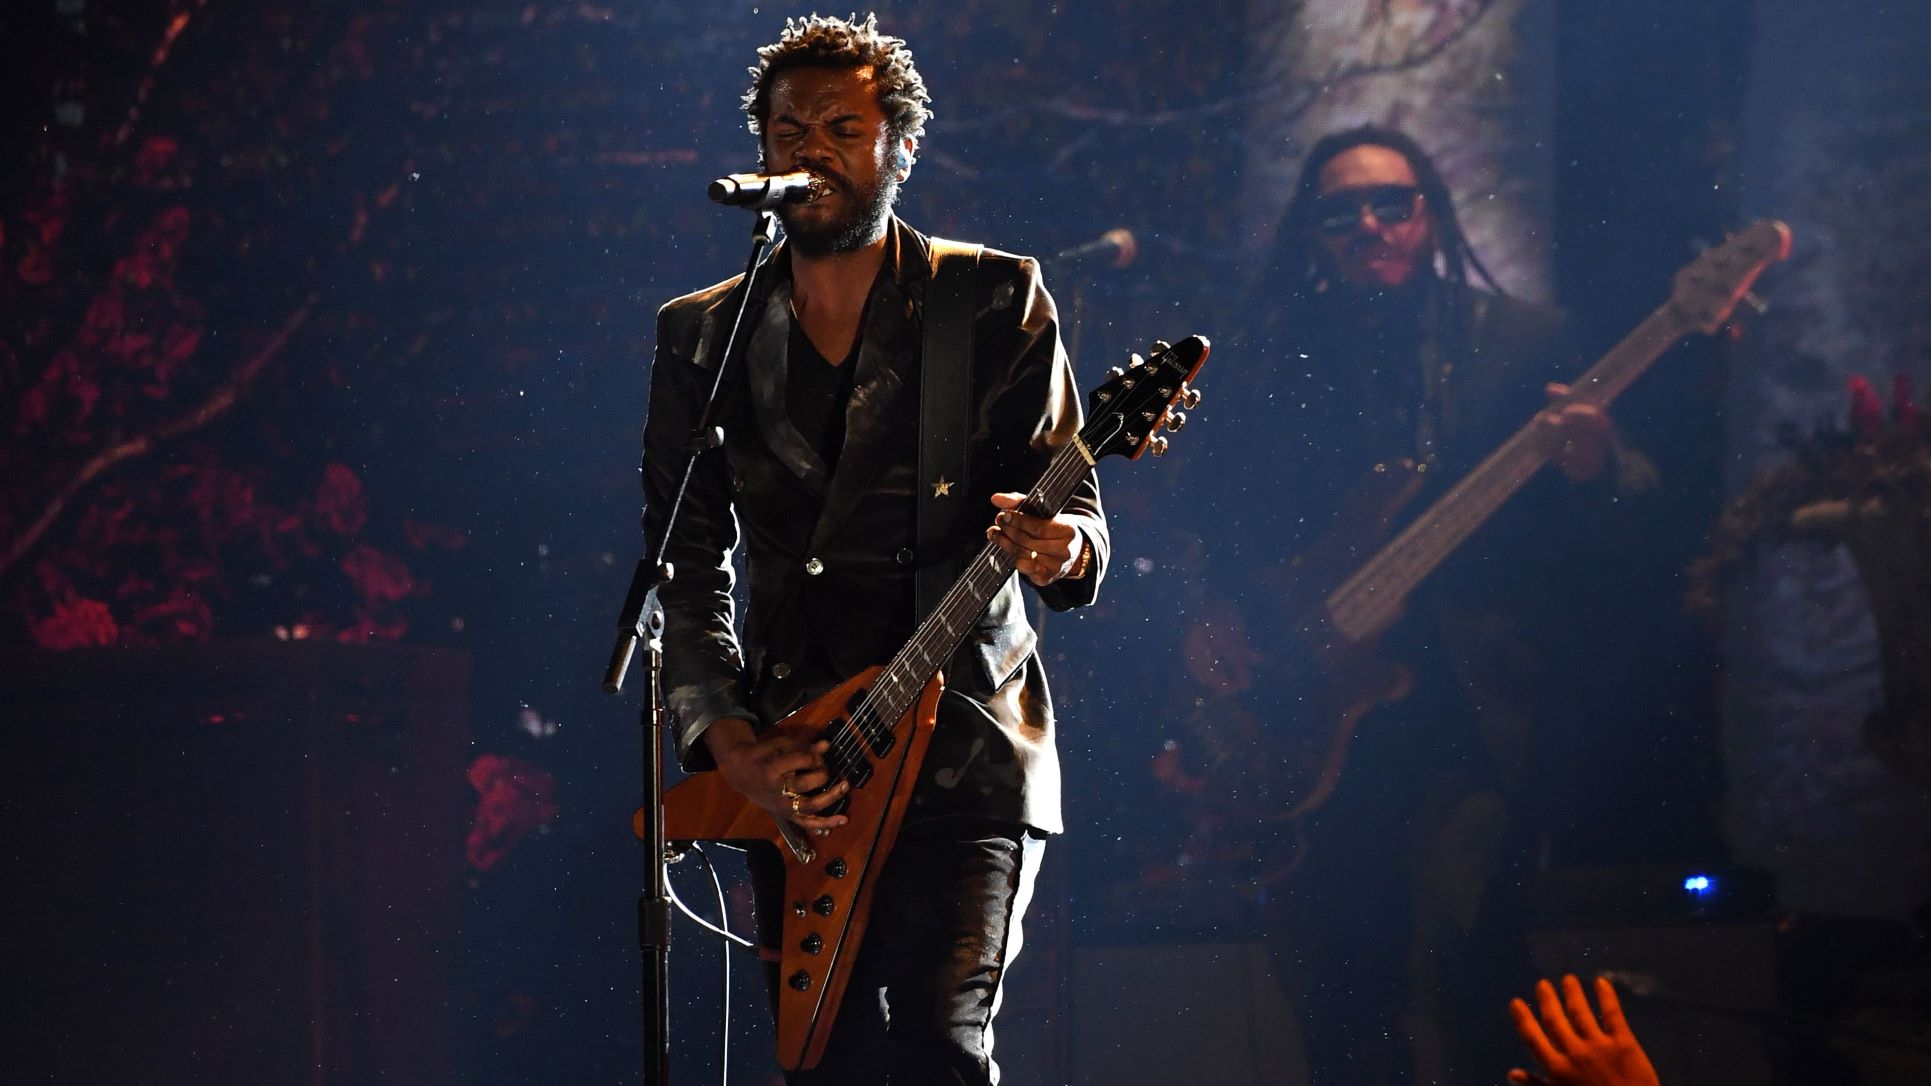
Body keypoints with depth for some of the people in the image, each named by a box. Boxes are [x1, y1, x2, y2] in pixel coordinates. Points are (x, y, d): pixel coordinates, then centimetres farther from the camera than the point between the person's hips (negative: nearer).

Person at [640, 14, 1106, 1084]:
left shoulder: (997, 303, 3)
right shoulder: (702, 338, 10)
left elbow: (1074, 514, -1)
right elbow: (687, 564, 8)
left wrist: (1062, 547, -26)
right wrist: (726, 739, -7)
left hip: (966, 752, -3)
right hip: (789, 772, 3)